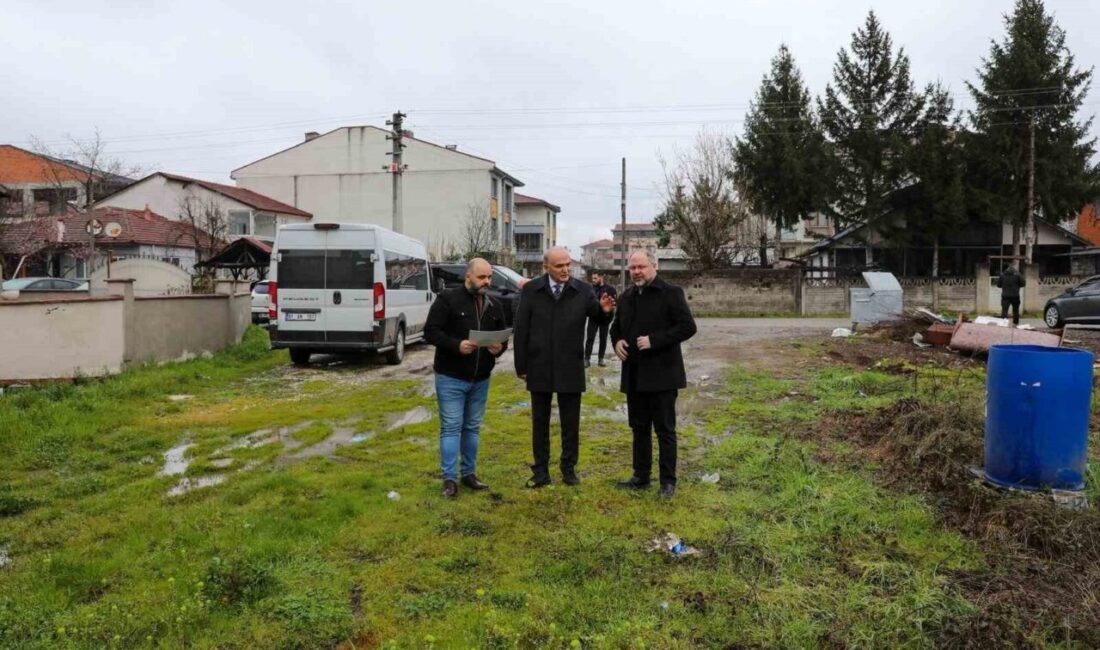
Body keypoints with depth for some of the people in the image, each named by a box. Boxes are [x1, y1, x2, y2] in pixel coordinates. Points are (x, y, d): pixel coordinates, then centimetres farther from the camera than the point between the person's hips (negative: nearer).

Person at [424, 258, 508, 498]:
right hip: (451, 378, -5)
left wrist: (499, 348, -10)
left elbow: (503, 336, 14)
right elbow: (430, 331, -13)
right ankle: (449, 479, 5)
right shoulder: (448, 298, -9)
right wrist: (456, 345, -26)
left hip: (481, 379, 6)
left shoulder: (494, 306, 9)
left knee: (472, 427, 14)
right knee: (451, 427, -2)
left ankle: (469, 473, 24)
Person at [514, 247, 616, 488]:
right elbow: (521, 330, 0)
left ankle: (569, 468, 26)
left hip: (570, 368, 0)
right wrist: (521, 366, -2)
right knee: (539, 421, 11)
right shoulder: (531, 290, -2)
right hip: (539, 368, 0)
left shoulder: (583, 290, -3)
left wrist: (604, 310, -27)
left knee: (571, 422, 10)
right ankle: (541, 471, 23)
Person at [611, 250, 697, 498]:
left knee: (665, 429, 2)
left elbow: (688, 326, -14)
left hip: (662, 374, -6)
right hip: (634, 375, 6)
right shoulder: (626, 296, 12)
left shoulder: (670, 293, -8)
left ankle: (668, 480, 13)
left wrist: (654, 340, -21)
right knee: (639, 428, 15)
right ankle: (641, 476, 27)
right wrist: (617, 341, 1)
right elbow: (616, 326, 24)